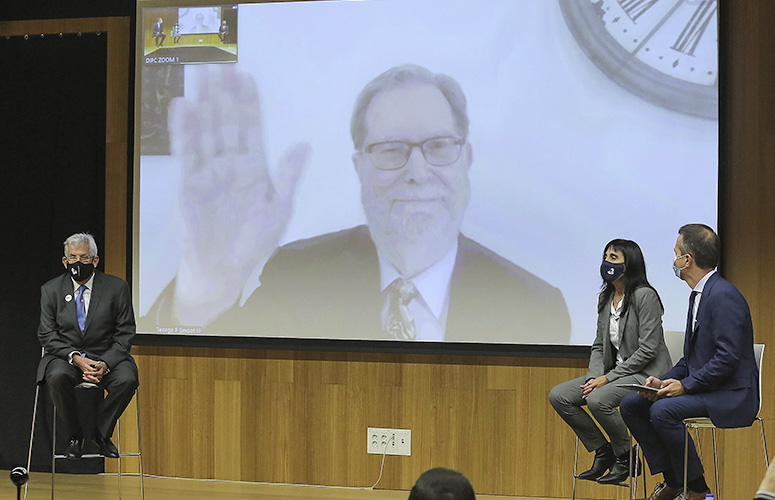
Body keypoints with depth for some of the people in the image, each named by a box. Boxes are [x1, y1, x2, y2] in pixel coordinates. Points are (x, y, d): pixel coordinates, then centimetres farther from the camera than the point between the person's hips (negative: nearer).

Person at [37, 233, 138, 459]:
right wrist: (76, 358, -18)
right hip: (65, 356, 0)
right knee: (57, 377, -33)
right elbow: (47, 334, -1)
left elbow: (125, 334, -1)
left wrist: (105, 364, -19)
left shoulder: (117, 288, 0)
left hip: (106, 356, 0)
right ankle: (74, 435, -10)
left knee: (127, 379, -30)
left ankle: (101, 431, -5)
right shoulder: (51, 290, 4)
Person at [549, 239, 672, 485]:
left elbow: (647, 350, -18)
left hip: (646, 374, -9)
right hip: (615, 372, 9)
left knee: (598, 400, -34)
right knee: (559, 396, -7)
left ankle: (625, 459, -10)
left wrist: (608, 378, -18)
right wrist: (594, 378, -7)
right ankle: (603, 452, 3)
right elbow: (599, 347, 13)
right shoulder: (605, 298, 10)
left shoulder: (645, 296, -15)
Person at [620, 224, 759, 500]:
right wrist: (663, 381, 2)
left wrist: (686, 385, -21)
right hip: (701, 387, 10)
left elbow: (728, 358, -25)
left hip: (732, 395, -10)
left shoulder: (723, 296, -18)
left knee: (662, 411, -30)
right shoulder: (700, 294, 15)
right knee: (631, 404, 1)